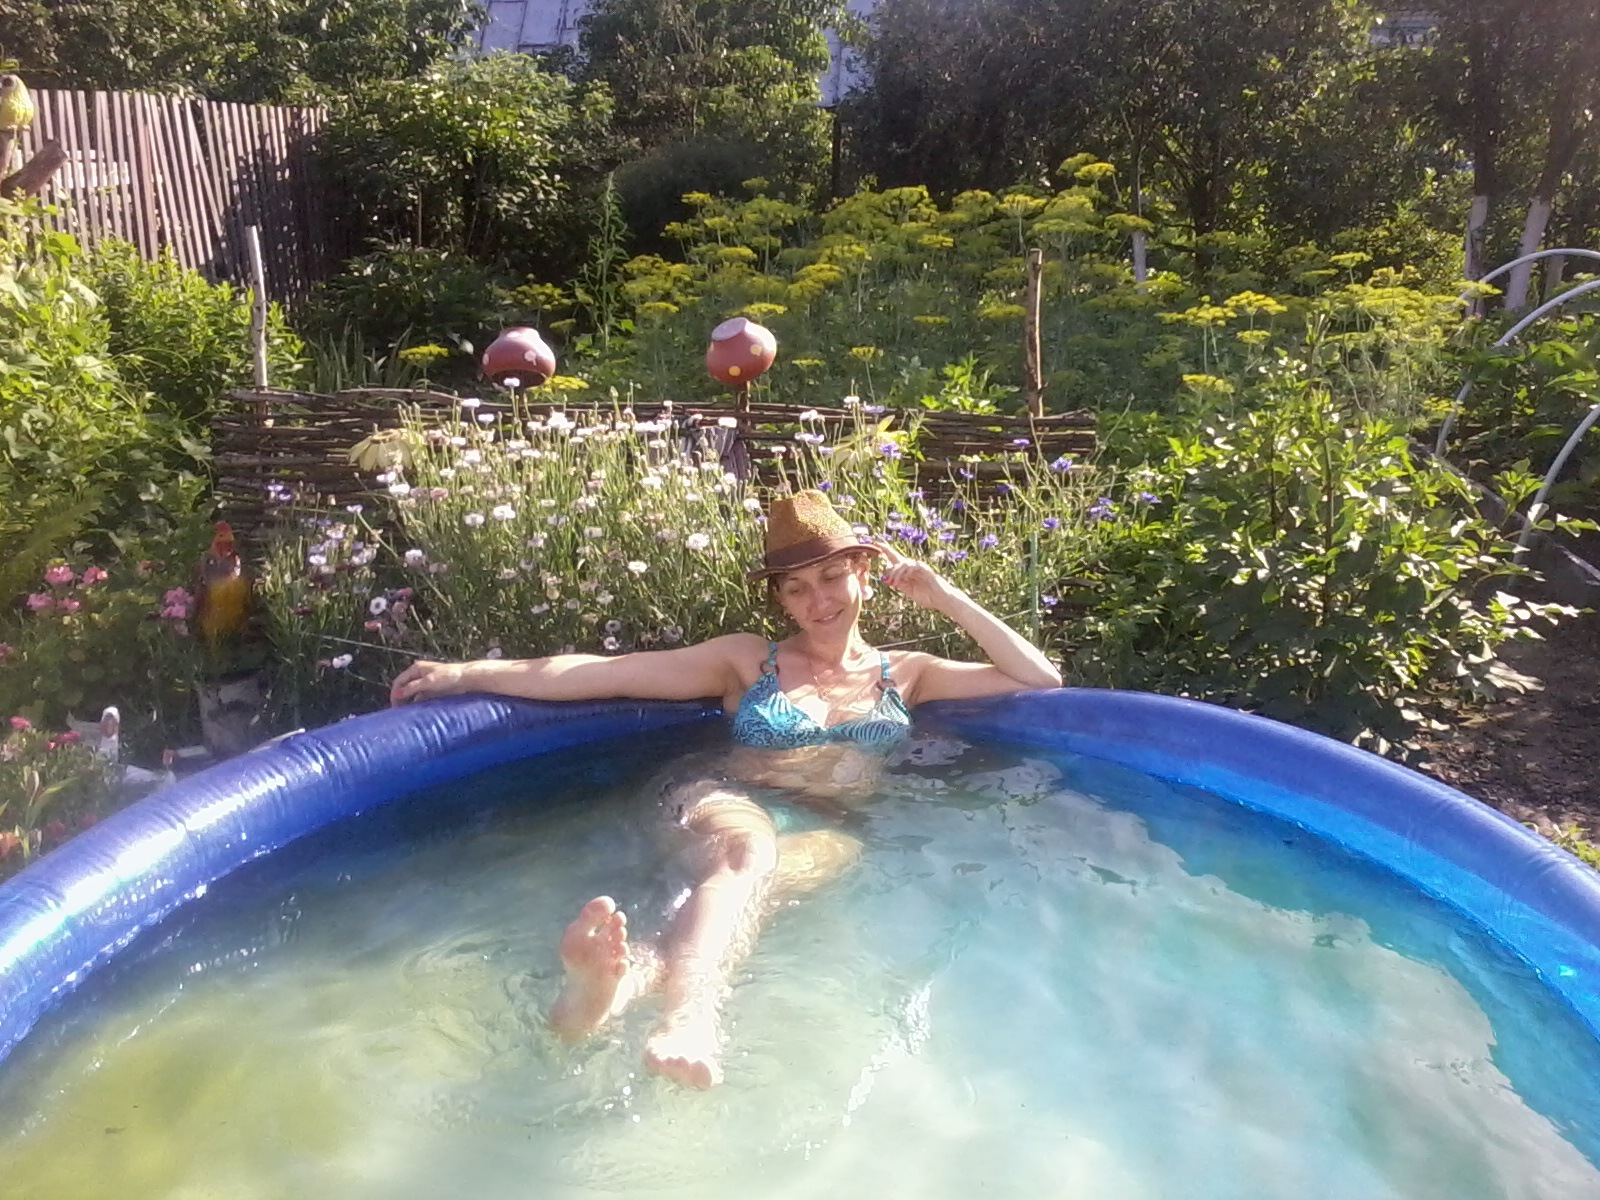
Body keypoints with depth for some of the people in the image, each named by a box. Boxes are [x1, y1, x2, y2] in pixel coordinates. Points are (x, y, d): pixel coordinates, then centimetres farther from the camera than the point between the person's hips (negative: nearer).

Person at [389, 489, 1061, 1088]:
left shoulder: (905, 674, 24)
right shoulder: (749, 661, 19)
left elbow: (1043, 679, 21)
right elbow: (608, 674, 9)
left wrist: (947, 599, 14)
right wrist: (469, 674, 2)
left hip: (833, 829, 0)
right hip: (728, 804, 0)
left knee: (755, 873, -36)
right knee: (747, 848, -38)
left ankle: (636, 974, -66)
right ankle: (689, 1011, -68)